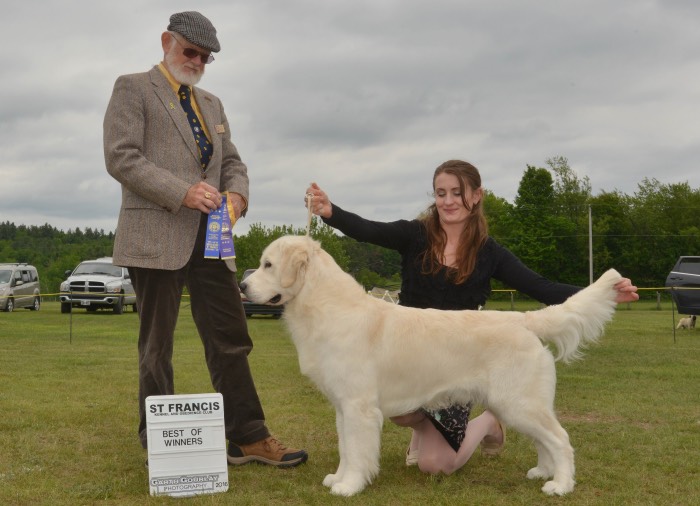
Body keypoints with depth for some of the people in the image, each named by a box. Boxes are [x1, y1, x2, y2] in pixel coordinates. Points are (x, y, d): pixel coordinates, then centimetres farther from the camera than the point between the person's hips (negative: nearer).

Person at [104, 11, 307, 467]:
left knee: (231, 340, 4)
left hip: (209, 238, 6)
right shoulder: (133, 89, 2)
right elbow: (121, 157, -10)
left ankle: (249, 438, 11)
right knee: (157, 346, 2)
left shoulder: (212, 105, 22)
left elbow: (232, 162, 21)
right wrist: (182, 193, -19)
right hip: (156, 237, -6)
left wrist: (237, 193, -3)